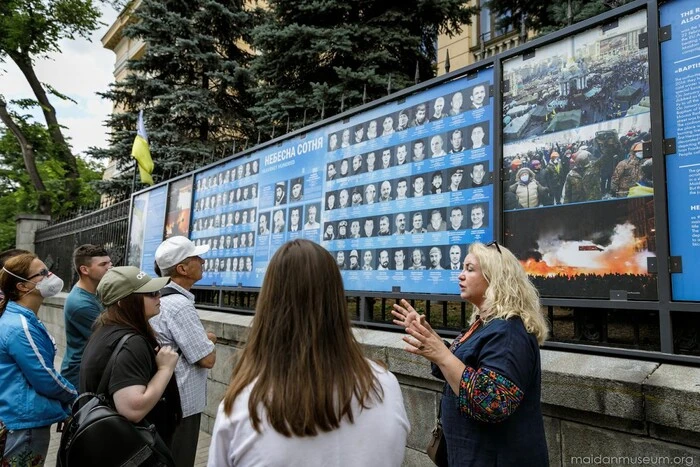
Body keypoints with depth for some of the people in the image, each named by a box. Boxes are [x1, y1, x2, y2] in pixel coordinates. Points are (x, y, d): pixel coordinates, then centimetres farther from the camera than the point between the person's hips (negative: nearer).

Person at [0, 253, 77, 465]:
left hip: (22, 420, 10)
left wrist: (65, 403, 14)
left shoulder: (18, 318, 8)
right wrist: (76, 397, -2)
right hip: (24, 425, -10)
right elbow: (46, 379, -20)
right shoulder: (21, 327, -25)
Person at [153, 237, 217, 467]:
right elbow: (207, 359, -23)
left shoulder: (160, 298, 5)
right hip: (180, 405, -10)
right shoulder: (180, 305, -25)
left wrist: (203, 338, 1)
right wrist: (209, 340, -4)